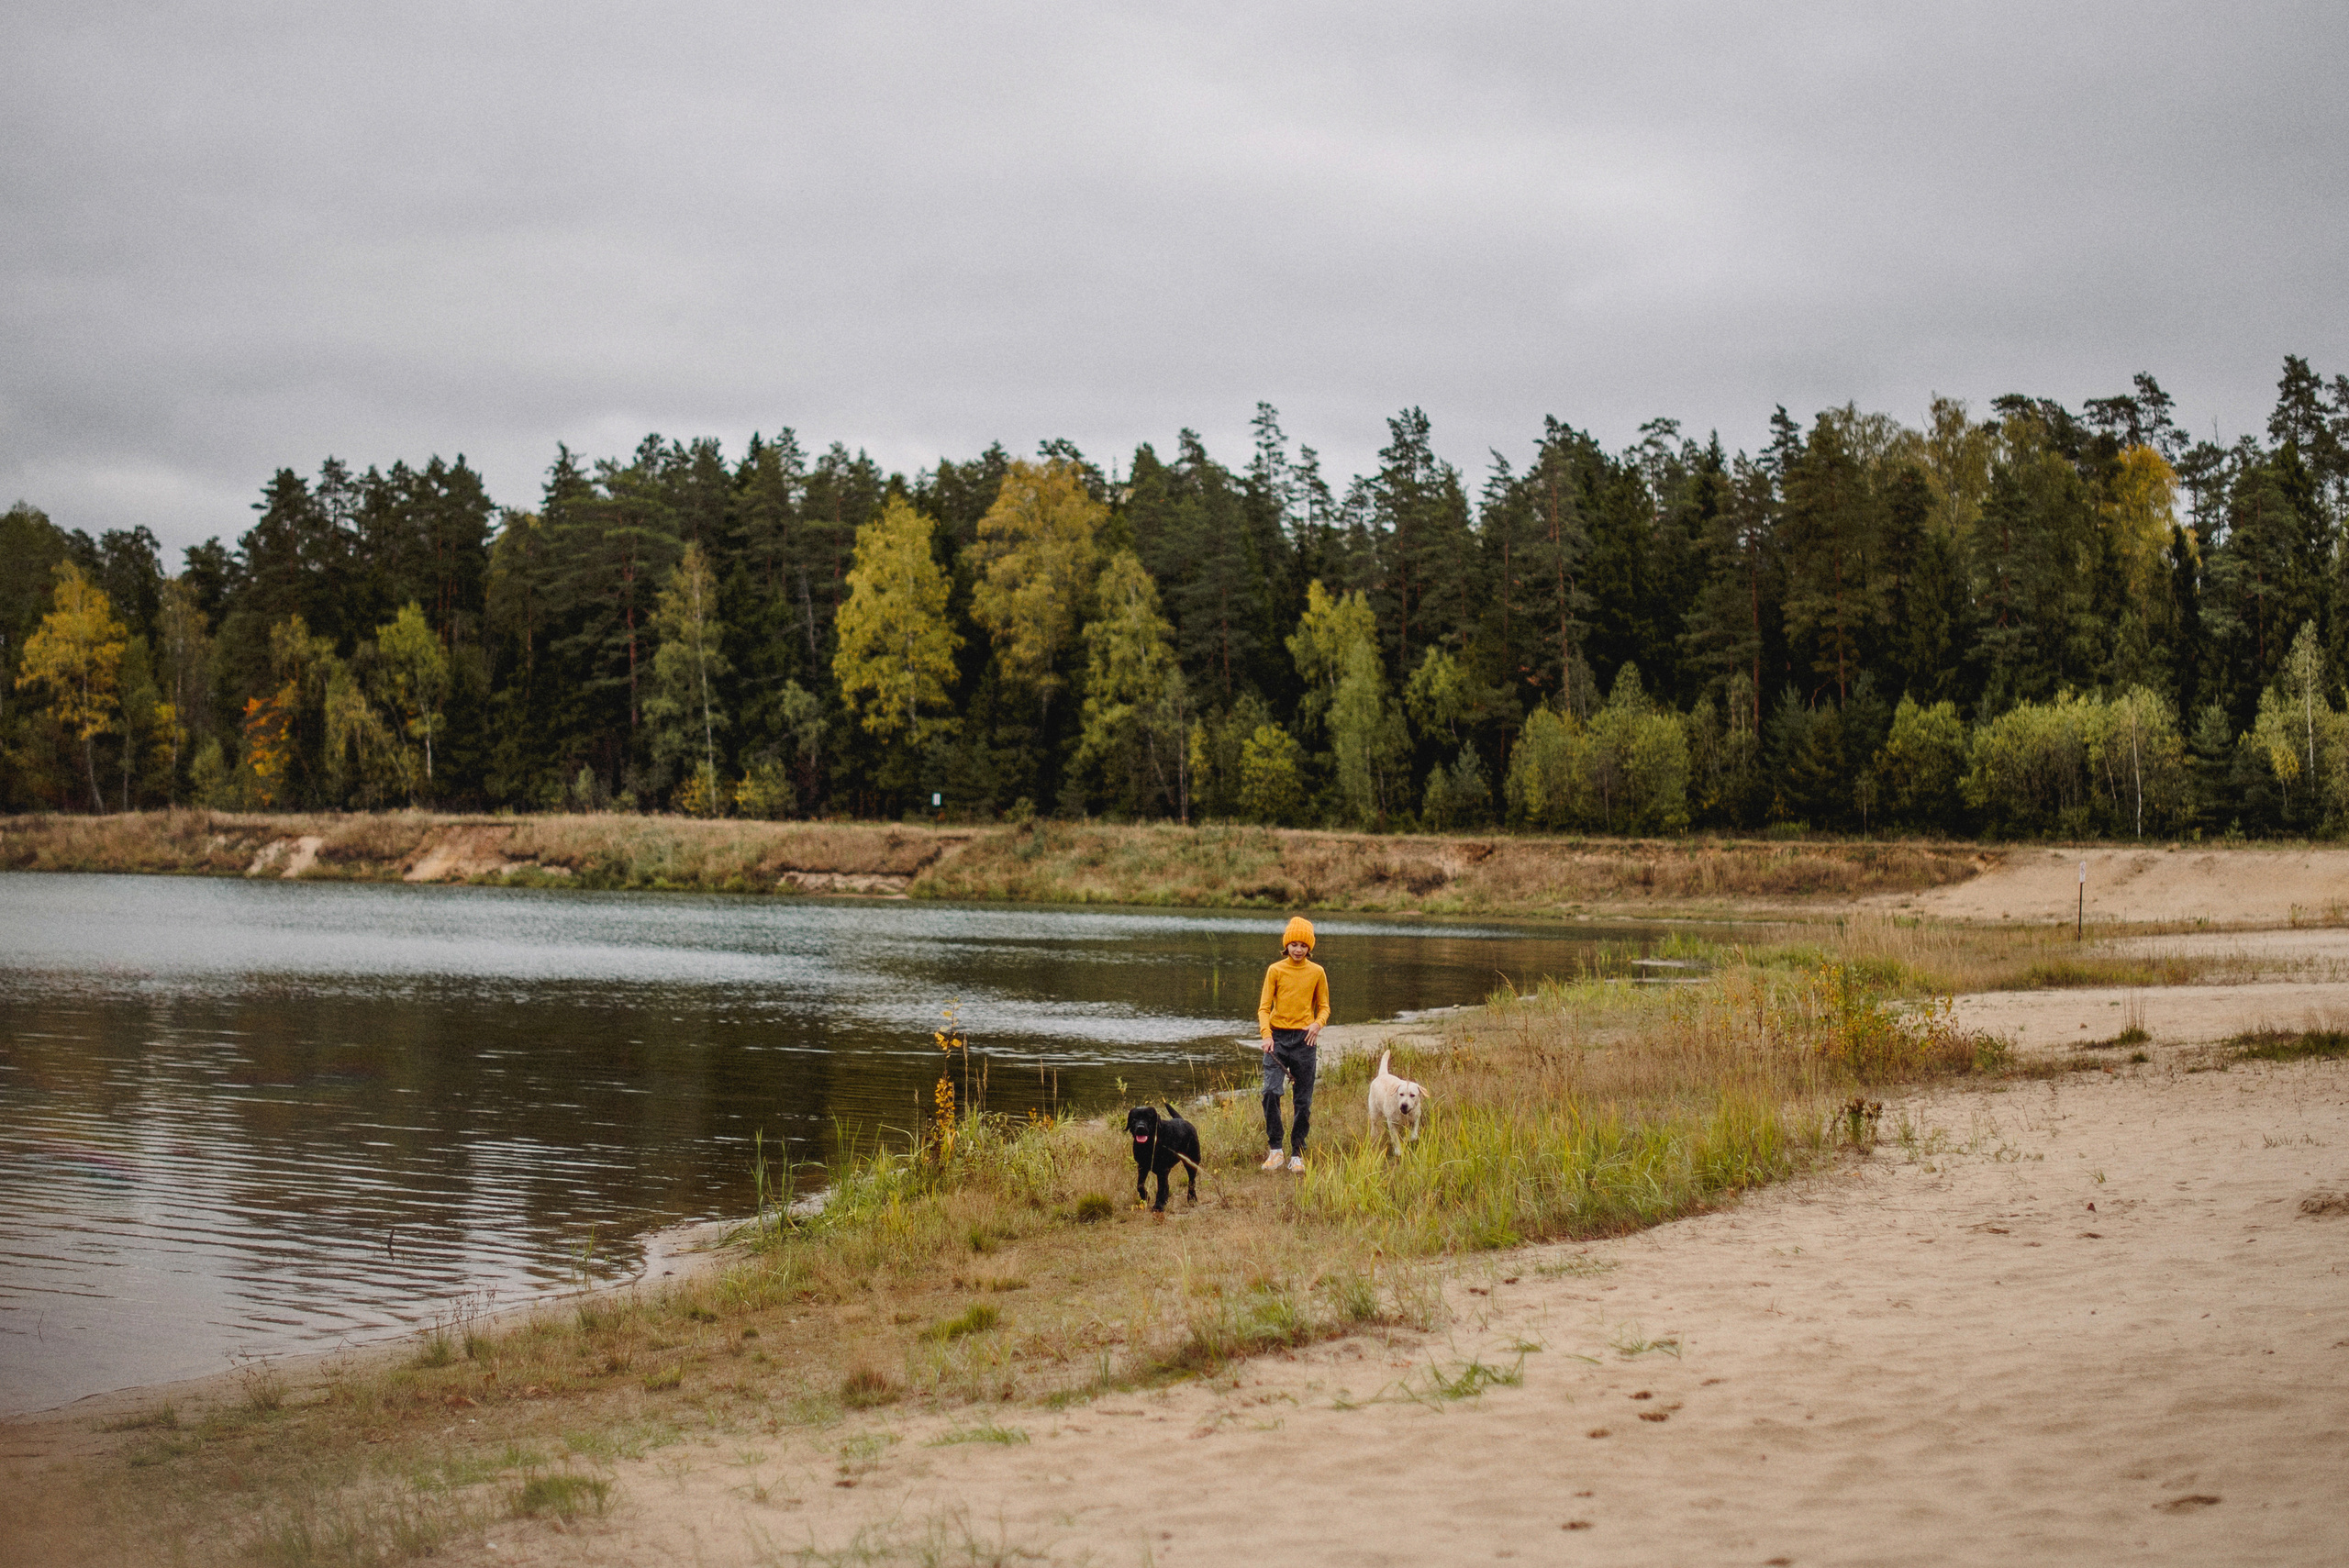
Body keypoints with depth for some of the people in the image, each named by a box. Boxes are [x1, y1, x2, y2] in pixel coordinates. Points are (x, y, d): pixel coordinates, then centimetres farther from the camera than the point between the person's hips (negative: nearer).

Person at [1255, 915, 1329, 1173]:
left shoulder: (1317, 972, 5)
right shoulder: (1275, 970, 2)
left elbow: (1324, 1006, 12)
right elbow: (1264, 1006, 0)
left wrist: (1317, 1024, -9)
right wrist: (1266, 1034, -17)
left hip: (1304, 1039, 1)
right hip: (1278, 1036, -1)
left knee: (1304, 1101, 3)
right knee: (1271, 1091, -18)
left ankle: (1297, 1154, 14)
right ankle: (1275, 1148, -7)